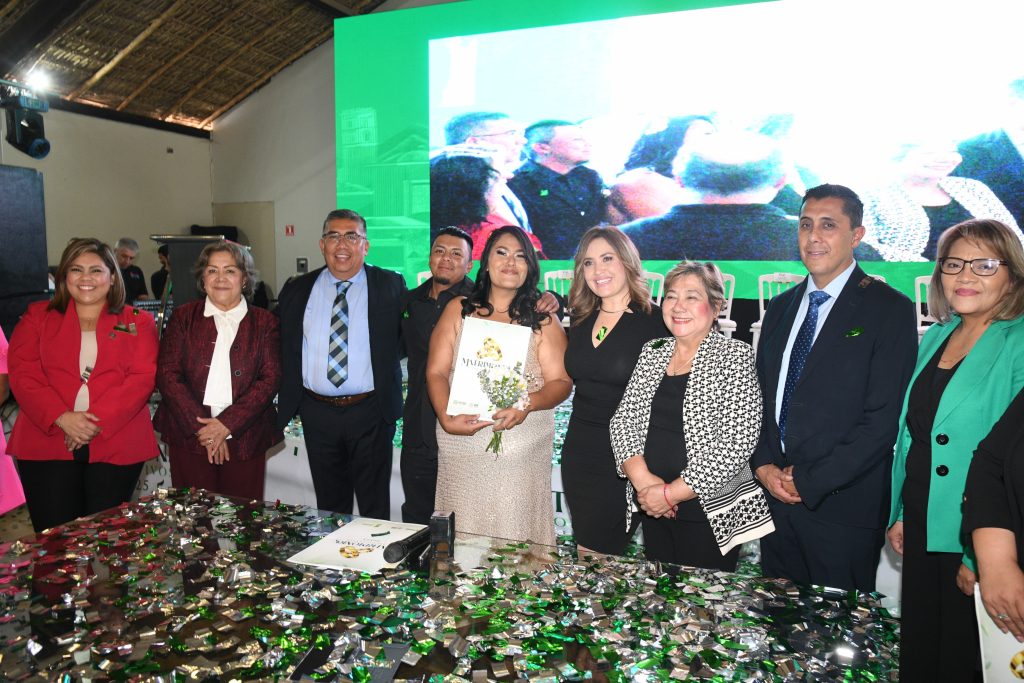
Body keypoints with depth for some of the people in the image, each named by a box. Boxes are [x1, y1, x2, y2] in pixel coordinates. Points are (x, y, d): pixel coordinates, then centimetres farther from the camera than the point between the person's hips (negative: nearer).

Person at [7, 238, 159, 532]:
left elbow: (142, 378, -4)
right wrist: (62, 417, -14)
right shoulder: (37, 317, 12)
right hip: (47, 442, 1)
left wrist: (97, 422, -14)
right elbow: (22, 373, 1)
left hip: (116, 446, -1)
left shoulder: (138, 323, 7)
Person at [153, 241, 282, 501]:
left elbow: (270, 379, -3)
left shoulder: (264, 323, 5)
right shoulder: (183, 317, 8)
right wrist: (201, 426, -10)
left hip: (244, 438, 0)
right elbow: (167, 374, 0)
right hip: (188, 437, 1)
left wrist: (227, 425, -12)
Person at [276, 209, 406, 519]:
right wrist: (285, 404, 4)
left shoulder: (391, 286, -1)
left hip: (371, 413, -2)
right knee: (329, 506, 17)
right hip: (317, 412, 3)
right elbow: (282, 350, 11)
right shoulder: (296, 291, 6)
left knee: (375, 508, 7)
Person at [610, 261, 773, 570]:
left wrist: (670, 492, -16)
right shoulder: (652, 352, 6)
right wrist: (642, 478, -13)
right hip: (652, 508, 5)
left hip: (710, 512, -5)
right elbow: (623, 419, 2)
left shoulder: (736, 357, -10)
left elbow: (736, 445, -18)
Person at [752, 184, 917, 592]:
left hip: (843, 508, -5)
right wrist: (764, 466, -2)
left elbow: (883, 418, -14)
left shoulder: (890, 310, -8)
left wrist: (809, 482, -13)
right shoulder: (780, 308, 11)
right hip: (775, 500, 5)